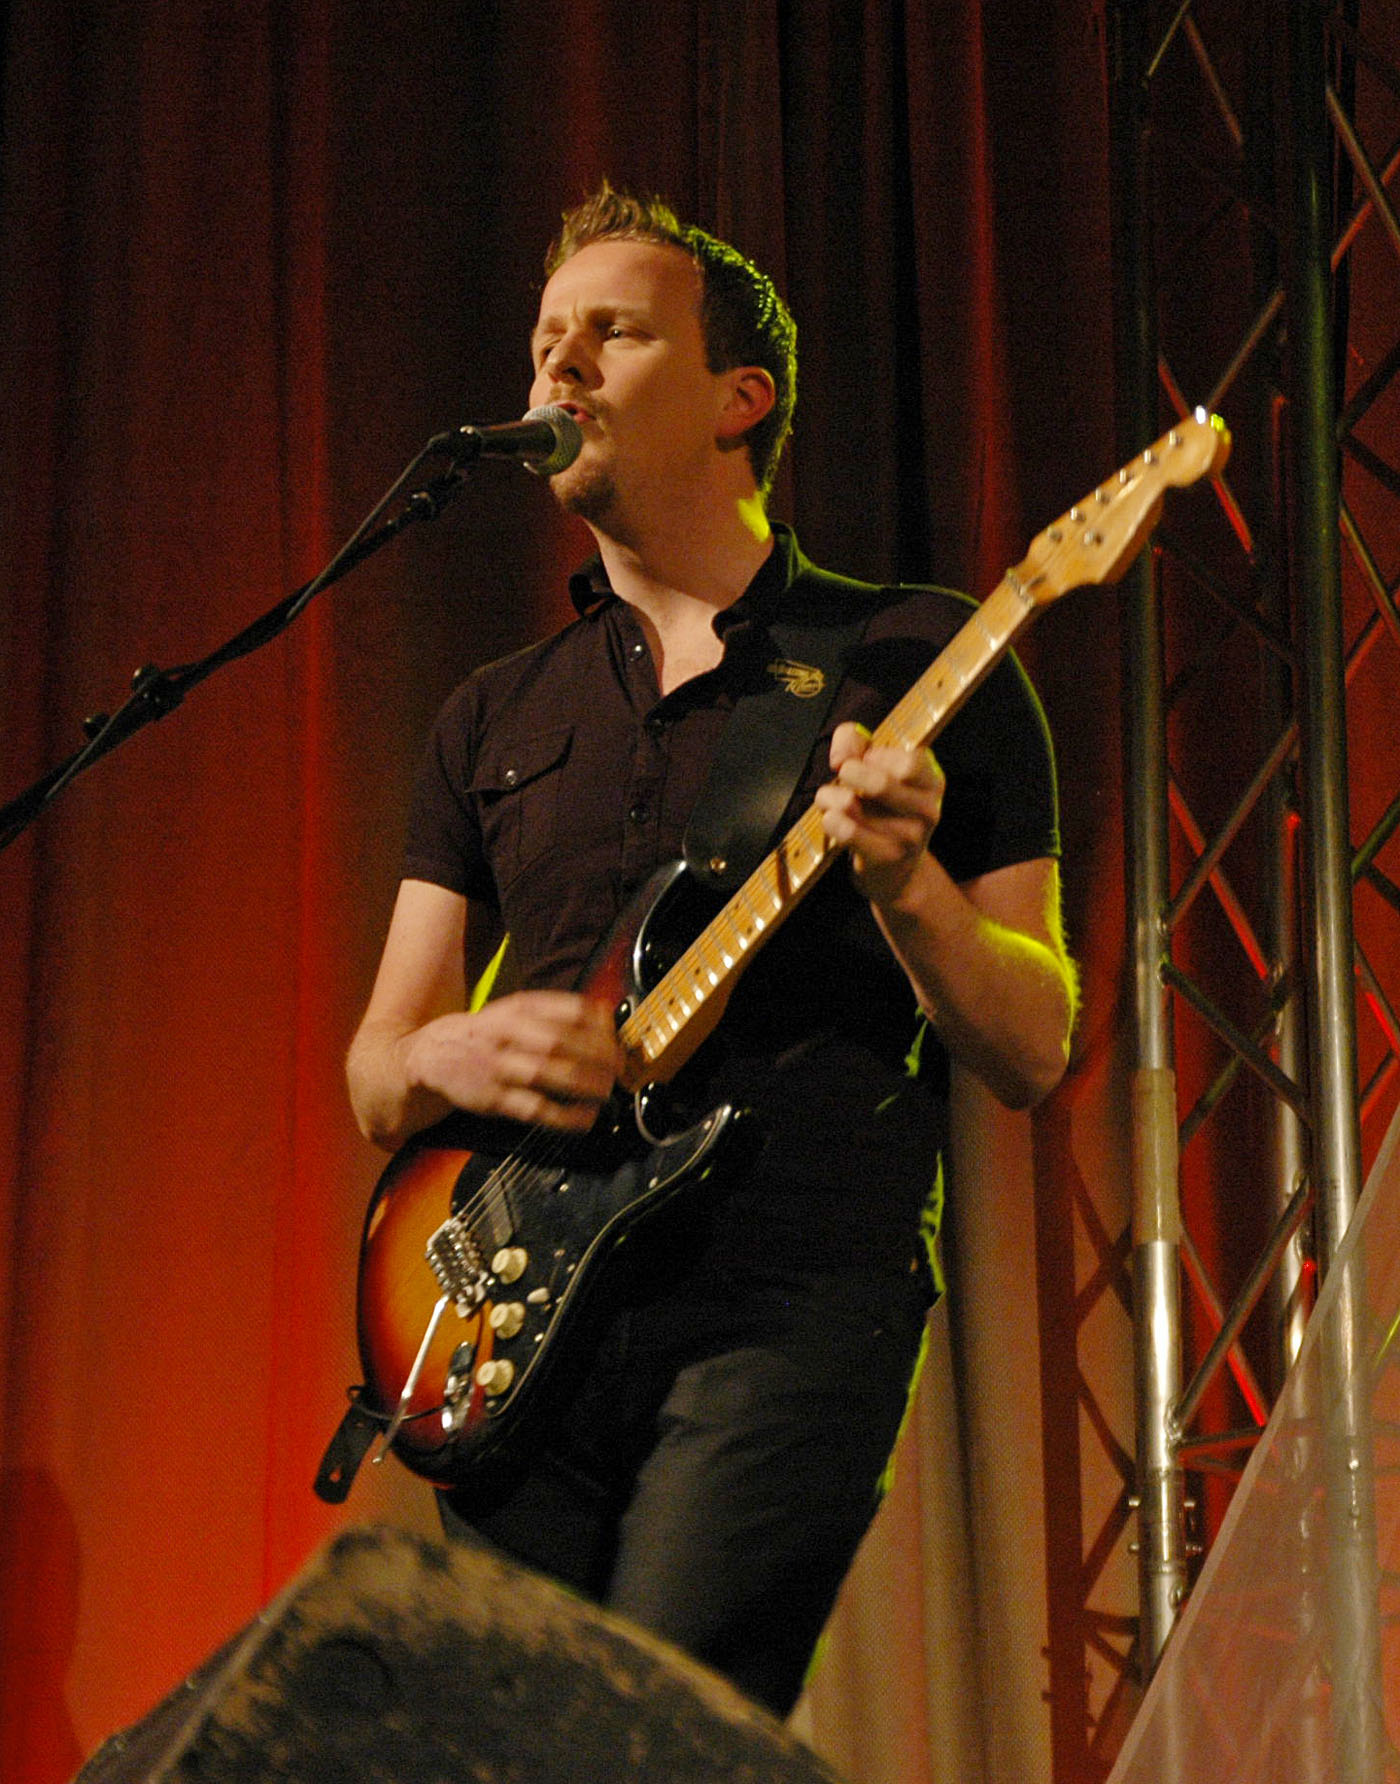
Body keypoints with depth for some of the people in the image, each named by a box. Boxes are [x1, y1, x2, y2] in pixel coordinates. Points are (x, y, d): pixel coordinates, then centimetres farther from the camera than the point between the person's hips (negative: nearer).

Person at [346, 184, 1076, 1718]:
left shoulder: (918, 663, 6)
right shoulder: (493, 720, 19)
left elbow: (1033, 1056, 3)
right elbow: (376, 1075, 17)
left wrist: (904, 888, -15)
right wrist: (450, 1056, -6)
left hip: (791, 1310, -4)